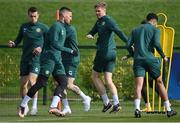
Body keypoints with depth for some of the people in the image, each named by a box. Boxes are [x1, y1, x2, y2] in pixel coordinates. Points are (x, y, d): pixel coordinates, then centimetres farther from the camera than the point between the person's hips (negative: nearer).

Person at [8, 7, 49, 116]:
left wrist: (41, 49, -15)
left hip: (36, 59, -4)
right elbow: (19, 40, 17)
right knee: (23, 83, 3)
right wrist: (13, 44, -6)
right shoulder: (24, 27, 11)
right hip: (25, 59, 4)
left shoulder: (43, 28, 0)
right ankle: (25, 107, 19)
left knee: (32, 80, -19)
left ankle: (34, 106, -11)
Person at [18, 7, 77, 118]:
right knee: (41, 83, -10)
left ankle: (53, 107, -13)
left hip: (57, 59, 9)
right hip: (49, 58, -9)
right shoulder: (56, 26, -10)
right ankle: (23, 106, -1)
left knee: (63, 82, -5)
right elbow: (54, 43, -20)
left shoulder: (63, 27, 19)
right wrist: (70, 51, -20)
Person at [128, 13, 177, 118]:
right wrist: (163, 56, 2)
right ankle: (168, 110, 16)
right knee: (160, 83, 12)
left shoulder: (135, 30, 18)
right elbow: (156, 44, -11)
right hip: (150, 59, -2)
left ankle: (137, 108, -31)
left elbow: (128, 45, 8)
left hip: (138, 60, 2)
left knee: (139, 85, -8)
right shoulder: (155, 30, 5)